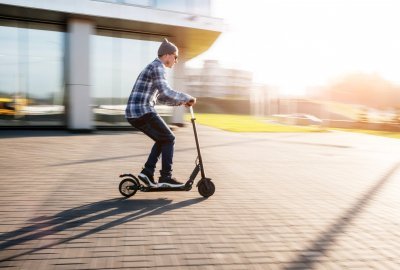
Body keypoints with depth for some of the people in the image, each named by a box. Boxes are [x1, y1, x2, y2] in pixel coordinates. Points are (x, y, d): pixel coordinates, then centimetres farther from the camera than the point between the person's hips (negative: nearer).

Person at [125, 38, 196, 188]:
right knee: (169, 139, 1)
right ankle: (165, 177, 3)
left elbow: (160, 97, 28)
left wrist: (180, 102, 19)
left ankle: (147, 172, 14)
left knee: (162, 139, 19)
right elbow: (166, 92, -21)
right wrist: (187, 97, -8)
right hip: (143, 111, -9)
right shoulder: (157, 67, -8)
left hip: (132, 113, 9)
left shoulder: (153, 68, 24)